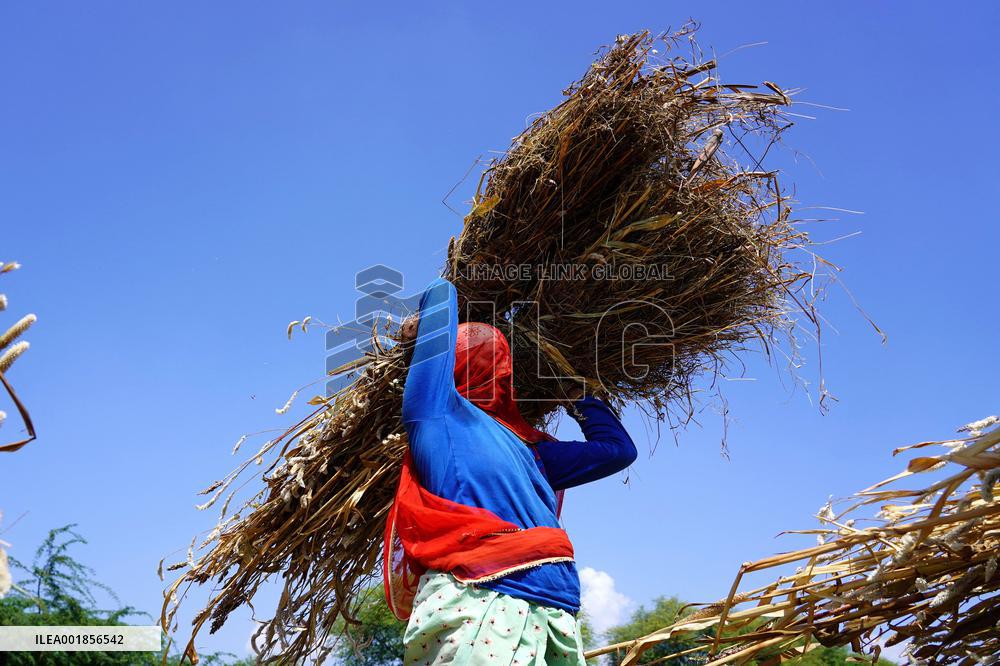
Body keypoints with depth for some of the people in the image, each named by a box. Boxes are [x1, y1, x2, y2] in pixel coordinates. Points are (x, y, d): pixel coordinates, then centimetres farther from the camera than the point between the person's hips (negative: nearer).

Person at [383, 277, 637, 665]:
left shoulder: (528, 447, 31)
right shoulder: (435, 405, 14)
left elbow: (618, 448, 40)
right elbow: (442, 292, 22)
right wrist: (426, 325, 43)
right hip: (477, 602, -6)